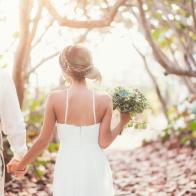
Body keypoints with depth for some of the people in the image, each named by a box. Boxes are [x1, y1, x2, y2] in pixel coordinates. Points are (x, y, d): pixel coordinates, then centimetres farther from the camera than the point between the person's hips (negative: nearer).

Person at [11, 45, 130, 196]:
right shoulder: (104, 100, -9)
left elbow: (43, 140, -5)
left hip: (68, 168, 0)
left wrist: (21, 165, 10)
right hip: (95, 168, 1)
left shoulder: (55, 98, -11)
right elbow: (104, 142, -6)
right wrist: (122, 123, 9)